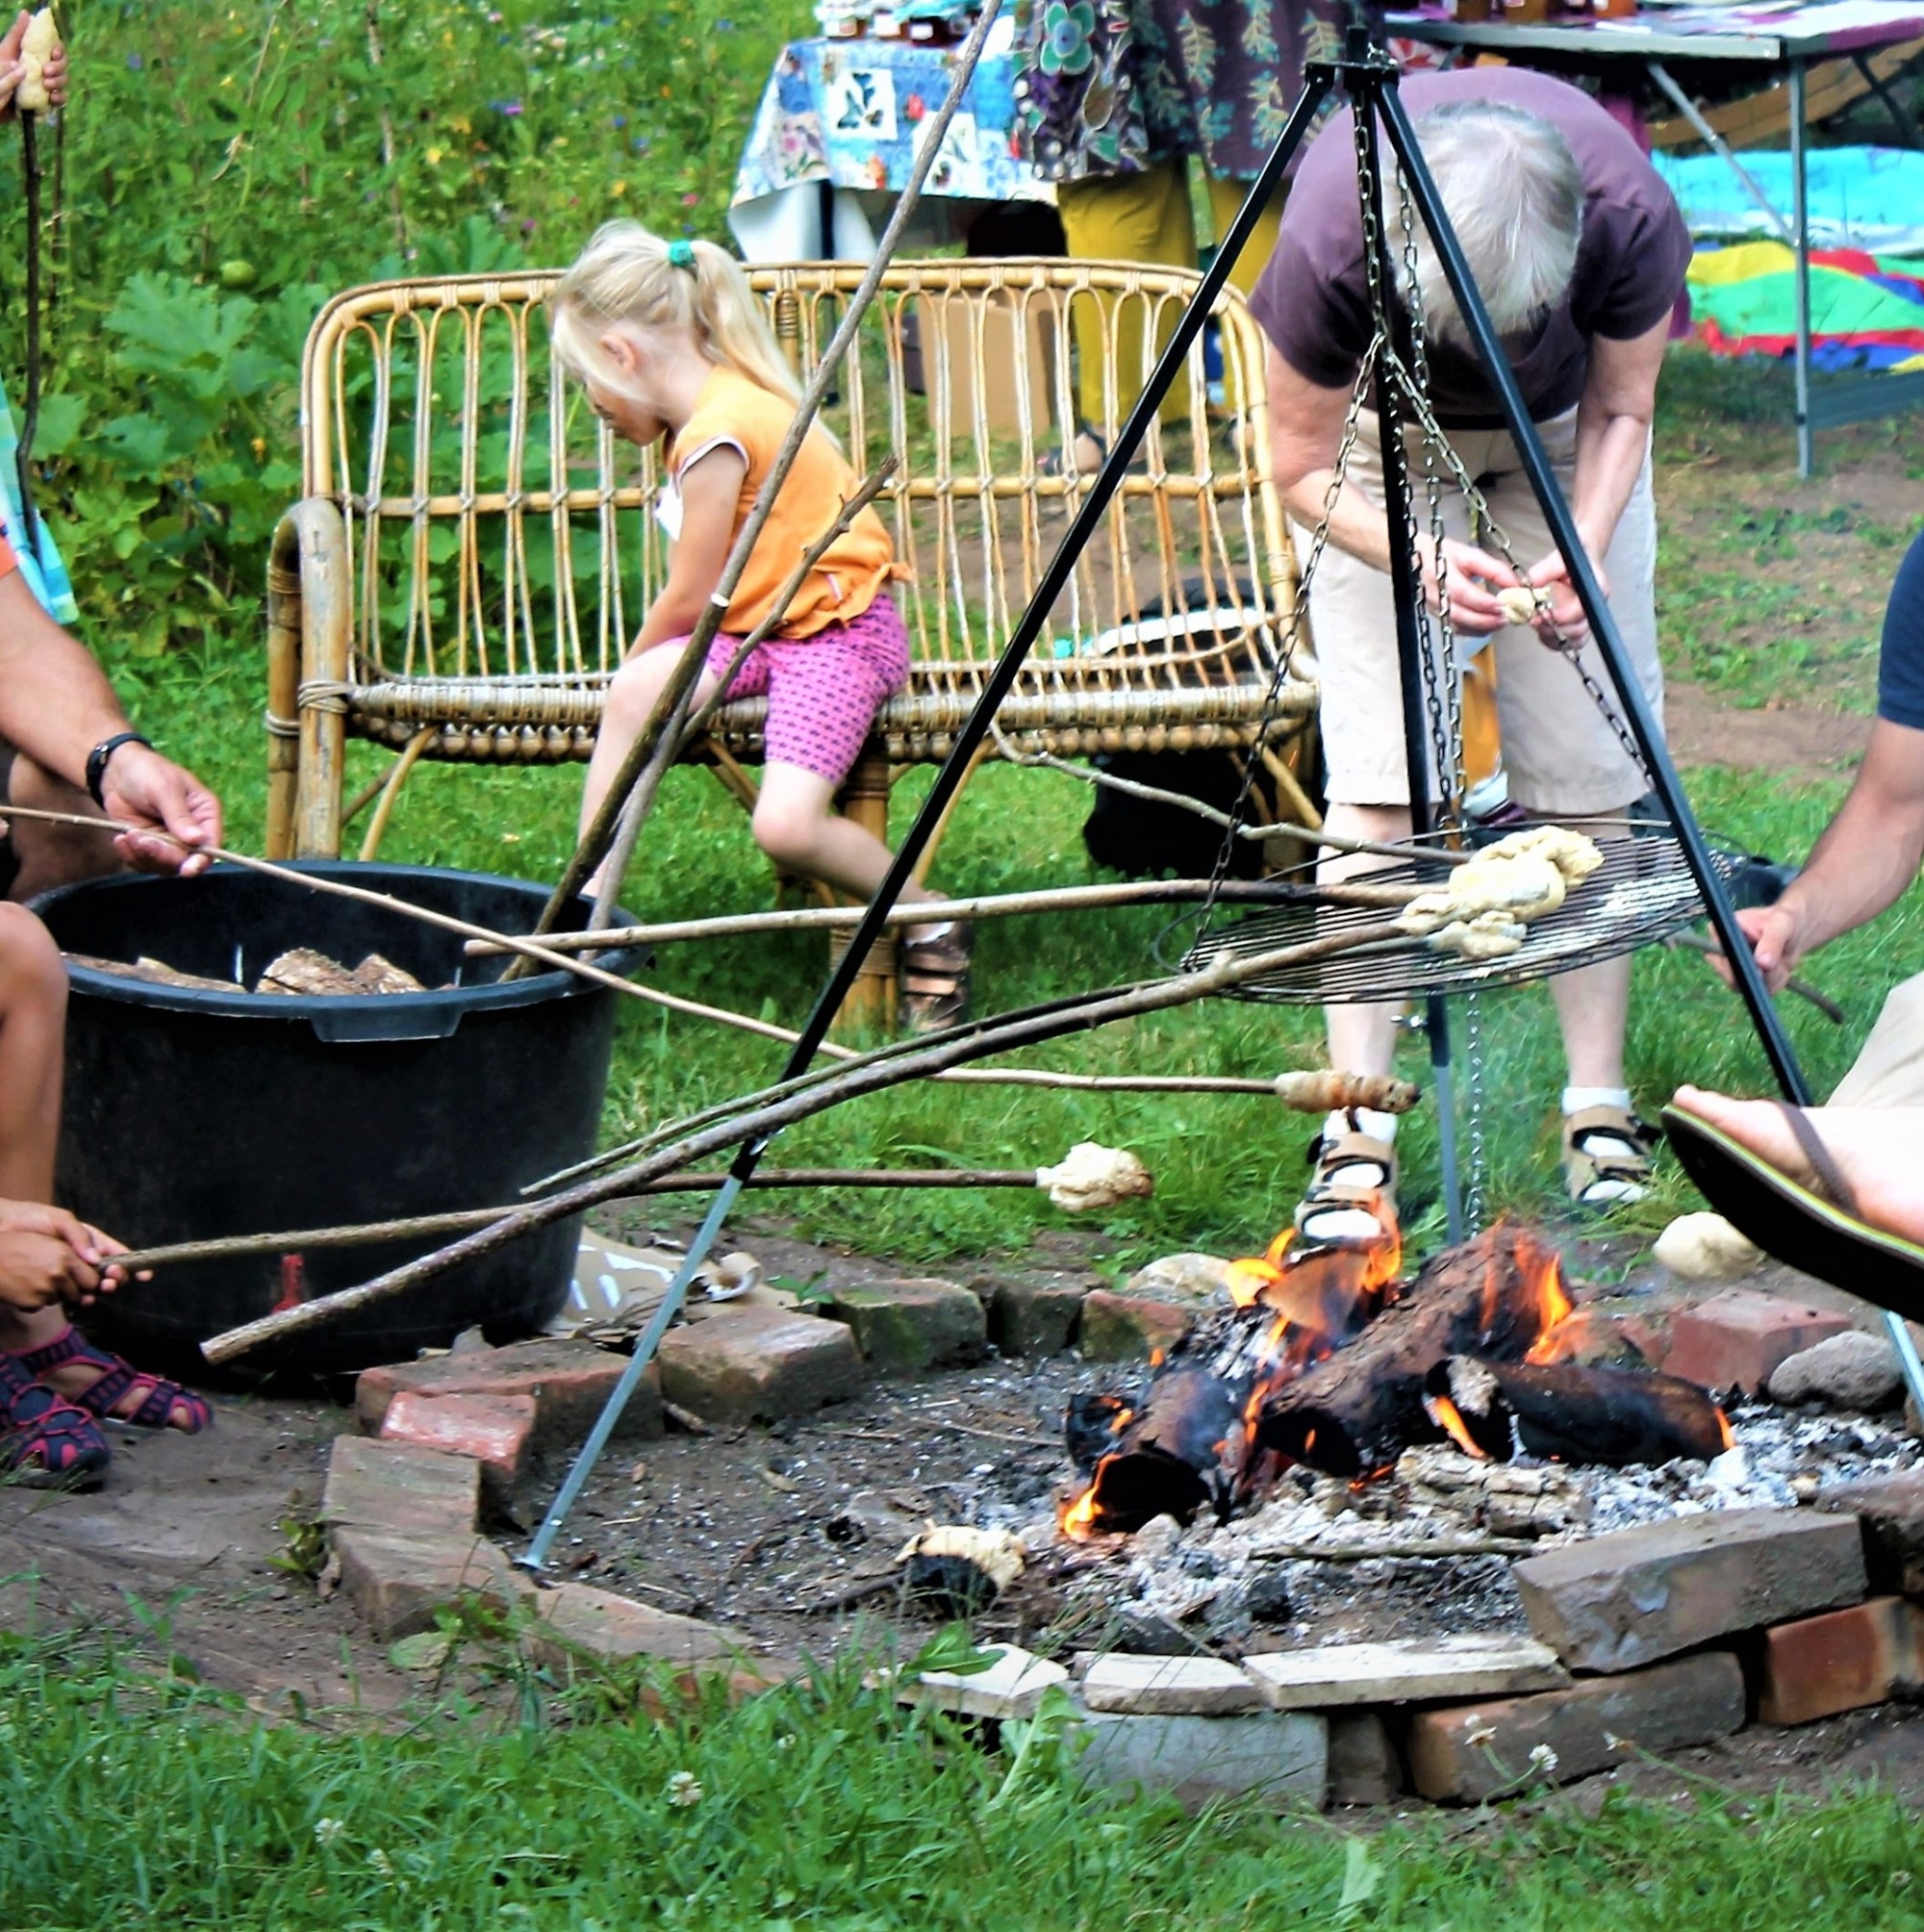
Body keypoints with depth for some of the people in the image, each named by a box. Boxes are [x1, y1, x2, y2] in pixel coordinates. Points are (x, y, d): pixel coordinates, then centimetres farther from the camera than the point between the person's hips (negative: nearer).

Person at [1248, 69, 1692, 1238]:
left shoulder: (1629, 219, -36)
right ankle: (1359, 1133, -11)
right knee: (1377, 785, -11)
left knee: (1586, 771, -4)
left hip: (1558, 431, 1)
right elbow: (1308, 469, -21)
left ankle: (1601, 1109, 5)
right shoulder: (1331, 243, -39)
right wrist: (1419, 555, -37)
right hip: (1385, 438, -1)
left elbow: (1620, 411, -15)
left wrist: (1585, 550, -32)